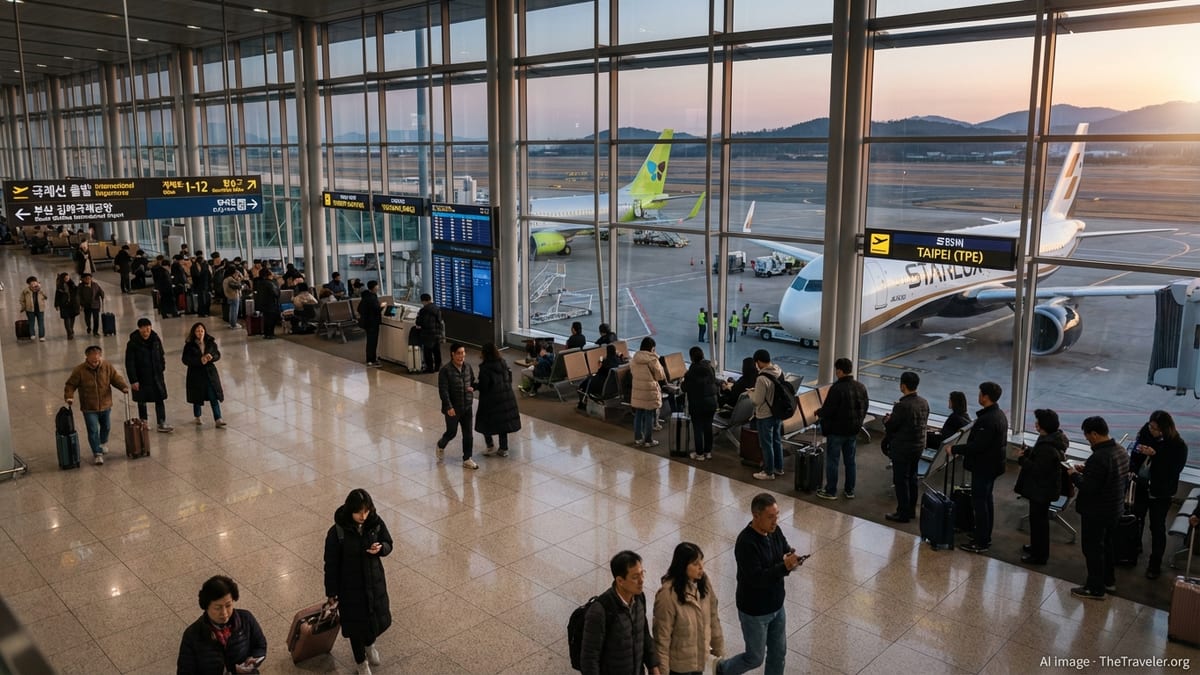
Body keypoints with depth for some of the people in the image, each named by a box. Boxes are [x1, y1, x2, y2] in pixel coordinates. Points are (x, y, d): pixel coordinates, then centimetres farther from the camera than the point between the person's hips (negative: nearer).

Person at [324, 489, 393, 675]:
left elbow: (388, 544, 1)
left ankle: (369, 644, 50)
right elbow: (331, 564, -12)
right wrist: (331, 592, -5)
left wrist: (380, 548, -23)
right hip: (350, 586, -3)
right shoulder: (337, 532, -23)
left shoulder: (376, 522, -14)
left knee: (381, 619, 16)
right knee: (356, 623, 13)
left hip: (375, 581, 3)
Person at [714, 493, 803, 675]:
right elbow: (756, 578, -31)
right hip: (754, 612, -7)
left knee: (778, 653, 18)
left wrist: (793, 559, -20)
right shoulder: (746, 542, -29)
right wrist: (785, 566, -38)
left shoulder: (774, 531, -5)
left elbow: (786, 551, 3)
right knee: (755, 658, 11)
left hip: (777, 606, 7)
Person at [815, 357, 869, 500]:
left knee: (832, 461, 4)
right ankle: (849, 490, 23)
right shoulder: (861, 387, 2)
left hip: (836, 430, -7)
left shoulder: (836, 389, -23)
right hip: (853, 430, 7)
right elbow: (865, 407, 10)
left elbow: (827, 410, -22)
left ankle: (831, 491, 12)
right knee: (850, 460, 16)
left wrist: (818, 413, -1)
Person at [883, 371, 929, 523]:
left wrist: (886, 419, 5)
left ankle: (903, 513, 11)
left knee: (901, 481, 4)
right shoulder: (924, 403, 0)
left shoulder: (902, 406, -24)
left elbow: (890, 426, -18)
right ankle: (911, 510, 30)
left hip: (902, 448, -8)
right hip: (918, 446, 8)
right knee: (912, 478, 20)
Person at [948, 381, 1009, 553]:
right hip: (992, 465, 10)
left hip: (984, 467, -10)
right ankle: (986, 537, 30)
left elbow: (977, 445, -28)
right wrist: (963, 450, 16)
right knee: (986, 500, 19)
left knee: (979, 502, -2)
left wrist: (954, 449, -19)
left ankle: (980, 542, 4)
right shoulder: (1000, 414, 8)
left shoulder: (987, 420, -26)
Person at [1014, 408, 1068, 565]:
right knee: (1039, 518, 24)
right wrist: (1028, 452, 1)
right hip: (1043, 487, 11)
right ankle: (1037, 547, 41)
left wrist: (1022, 459, -17)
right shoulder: (1054, 439, 4)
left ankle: (1039, 555, 14)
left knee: (1038, 520, 2)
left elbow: (1038, 469, -28)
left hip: (1042, 490, -11)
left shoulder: (1047, 447, -29)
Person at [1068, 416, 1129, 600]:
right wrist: (1086, 470, 8)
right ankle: (1108, 580, 39)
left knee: (1093, 548, 6)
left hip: (1096, 512, -9)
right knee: (1107, 544, 24)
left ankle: (1096, 588, 17)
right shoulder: (1121, 451, 0)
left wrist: (1075, 474, -12)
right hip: (1115, 508, 9)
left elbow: (1088, 488, -28)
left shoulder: (1098, 458, -30)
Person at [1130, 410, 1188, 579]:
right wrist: (1132, 470, -12)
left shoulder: (1178, 445, -20)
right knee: (1136, 520, 19)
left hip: (1160, 493, -4)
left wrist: (1155, 455, -33)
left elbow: (1174, 470, -24)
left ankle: (1155, 564, 21)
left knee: (1157, 527, 7)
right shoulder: (1145, 433, -8)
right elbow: (1135, 454, 4)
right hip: (1141, 486, 4)